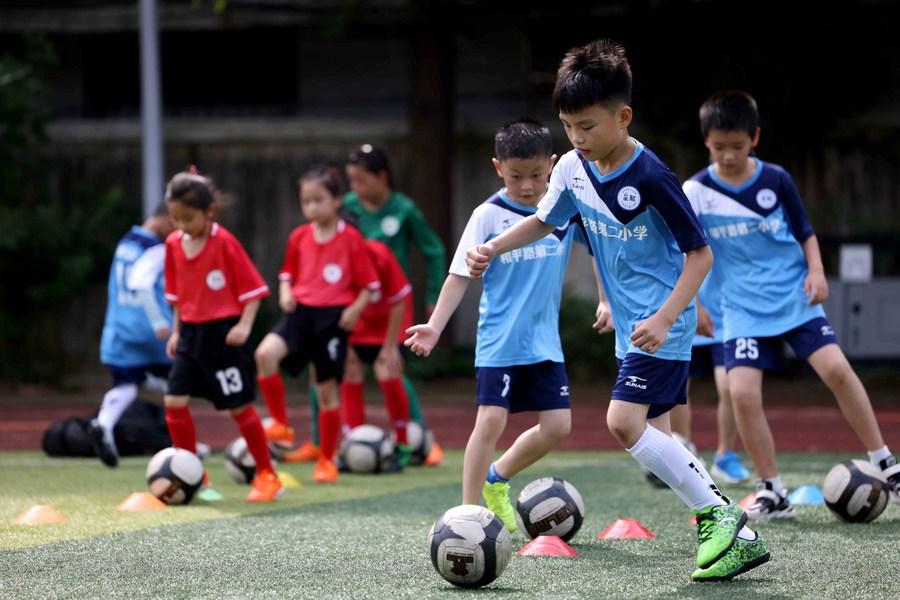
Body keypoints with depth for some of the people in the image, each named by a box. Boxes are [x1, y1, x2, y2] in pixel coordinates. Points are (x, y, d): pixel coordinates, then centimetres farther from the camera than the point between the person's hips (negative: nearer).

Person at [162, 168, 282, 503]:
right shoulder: (174, 244, 4)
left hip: (223, 333, -6)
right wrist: (176, 331, 12)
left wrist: (244, 325, -19)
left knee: (239, 406, 1)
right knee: (174, 402, -3)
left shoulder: (224, 242, -14)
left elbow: (252, 288, -10)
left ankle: (267, 476, 15)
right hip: (191, 334, 6)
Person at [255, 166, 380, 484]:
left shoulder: (350, 239, -5)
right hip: (301, 312, 3)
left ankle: (327, 460, 18)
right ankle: (280, 424, -9)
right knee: (266, 353, -24)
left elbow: (370, 282, 0)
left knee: (327, 390, 3)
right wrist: (285, 292, -1)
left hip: (333, 317, -3)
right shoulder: (299, 237, 6)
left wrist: (356, 309, -14)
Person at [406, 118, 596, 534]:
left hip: (545, 340, 4)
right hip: (499, 340, -4)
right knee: (491, 419, -13)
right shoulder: (488, 216, -9)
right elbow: (460, 275, -8)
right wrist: (435, 326, -17)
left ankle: (496, 477, 25)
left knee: (557, 425, 2)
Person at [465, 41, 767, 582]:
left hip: (661, 328, -9)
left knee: (625, 422, -20)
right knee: (653, 435, 8)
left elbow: (700, 253, -16)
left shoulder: (651, 178, -21)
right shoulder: (573, 169, 1)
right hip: (630, 324, 9)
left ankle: (722, 517, -12)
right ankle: (734, 536, 12)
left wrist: (663, 319, -25)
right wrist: (492, 249, 4)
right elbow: (543, 220, 21)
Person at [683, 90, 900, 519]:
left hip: (796, 300, 0)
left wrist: (816, 271, -6)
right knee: (742, 392, -17)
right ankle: (772, 493, -3)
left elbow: (805, 232, 10)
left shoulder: (776, 179, -1)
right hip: (744, 312, 0)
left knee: (836, 369, -15)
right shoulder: (696, 192, -4)